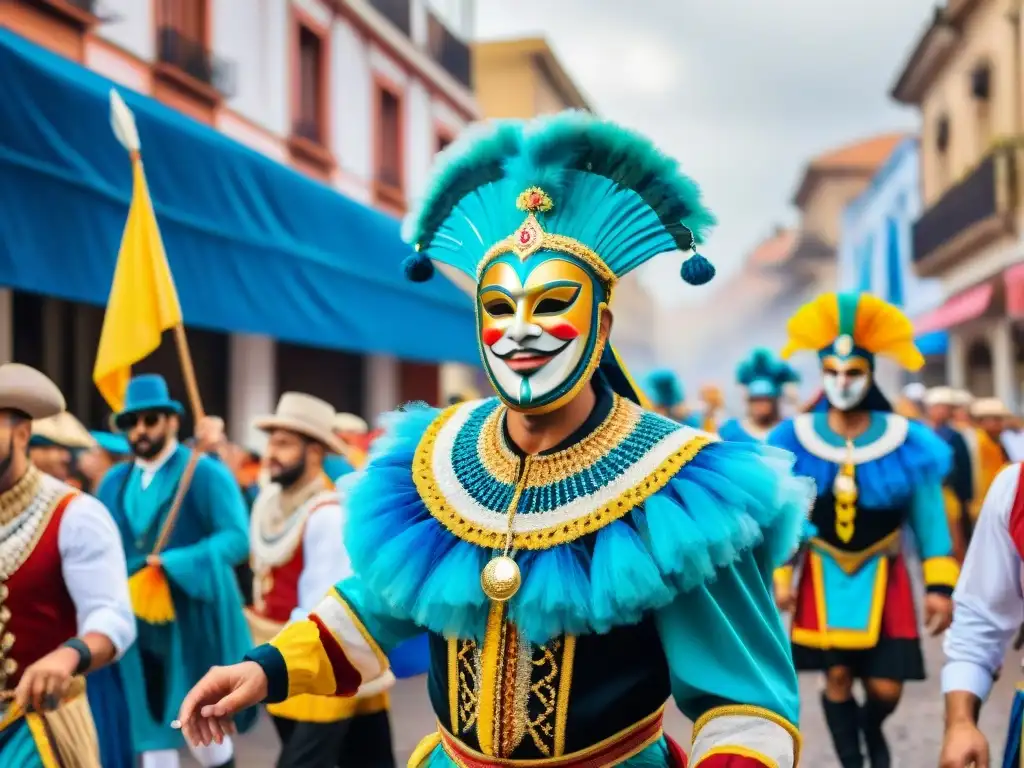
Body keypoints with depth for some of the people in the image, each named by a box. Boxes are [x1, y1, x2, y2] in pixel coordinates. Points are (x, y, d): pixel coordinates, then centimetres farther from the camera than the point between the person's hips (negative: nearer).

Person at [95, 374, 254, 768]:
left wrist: (173, 566, -25)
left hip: (194, 623, -5)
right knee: (152, 727, 8)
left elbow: (237, 538, -16)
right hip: (138, 624, 5)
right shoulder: (113, 483, 11)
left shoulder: (206, 474, -6)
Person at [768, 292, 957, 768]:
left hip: (882, 577, 0)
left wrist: (940, 586, -5)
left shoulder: (905, 441, -5)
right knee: (837, 677, 1)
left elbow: (929, 517, -2)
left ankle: (871, 729, 35)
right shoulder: (795, 441, -4)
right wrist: (778, 576, -5)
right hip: (825, 576, 0)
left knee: (885, 688, -1)